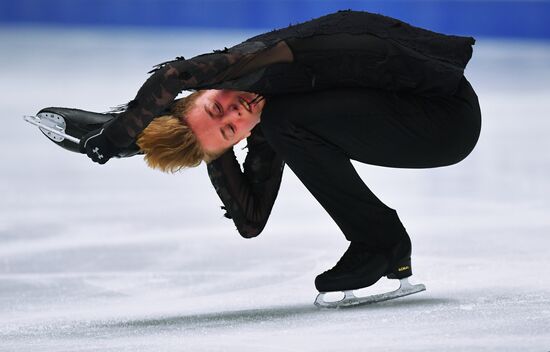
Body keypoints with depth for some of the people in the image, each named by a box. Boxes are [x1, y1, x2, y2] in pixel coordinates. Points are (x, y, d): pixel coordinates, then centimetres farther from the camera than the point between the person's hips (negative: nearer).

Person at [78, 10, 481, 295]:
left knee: (288, 121, -17)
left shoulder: (258, 62, -16)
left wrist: (117, 136, -18)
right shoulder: (264, 137, 6)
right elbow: (250, 223, 7)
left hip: (449, 119, -9)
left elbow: (173, 75, -30)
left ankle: (380, 242, -6)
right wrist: (215, 153, 0)